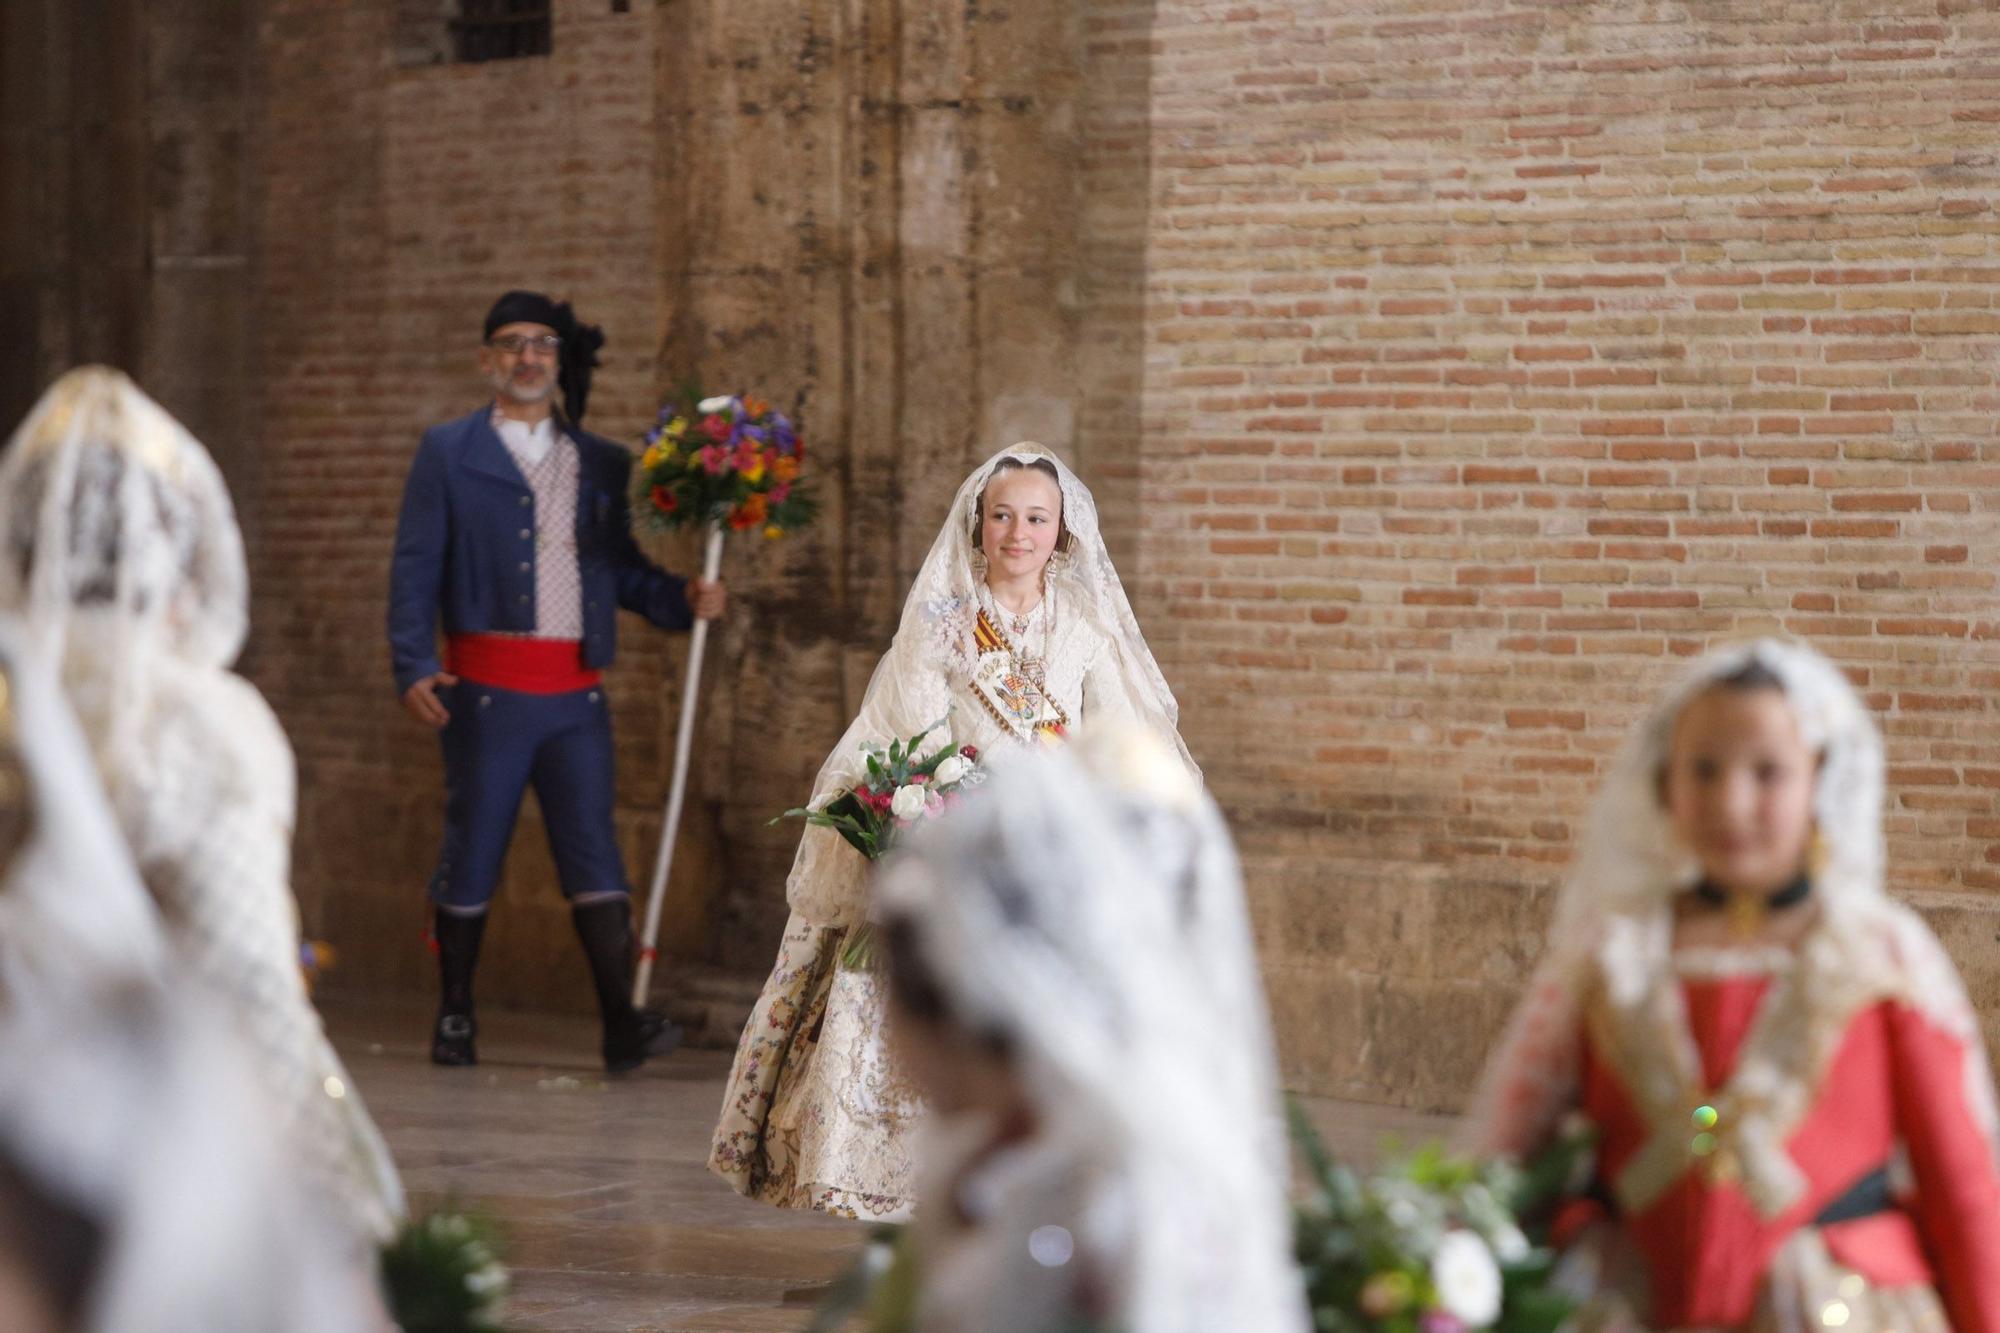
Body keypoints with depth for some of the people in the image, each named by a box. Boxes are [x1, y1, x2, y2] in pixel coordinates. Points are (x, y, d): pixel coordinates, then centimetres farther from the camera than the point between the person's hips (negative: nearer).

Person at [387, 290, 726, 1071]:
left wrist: (681, 599, -1)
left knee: (592, 847, -4)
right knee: (473, 850, 3)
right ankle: (455, 1018, 15)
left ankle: (622, 1025, -10)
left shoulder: (601, 464, 15)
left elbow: (620, 568, 19)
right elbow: (415, 567, 2)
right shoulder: (448, 453, 7)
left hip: (576, 693, 2)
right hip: (488, 686, -2)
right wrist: (413, 667, -10)